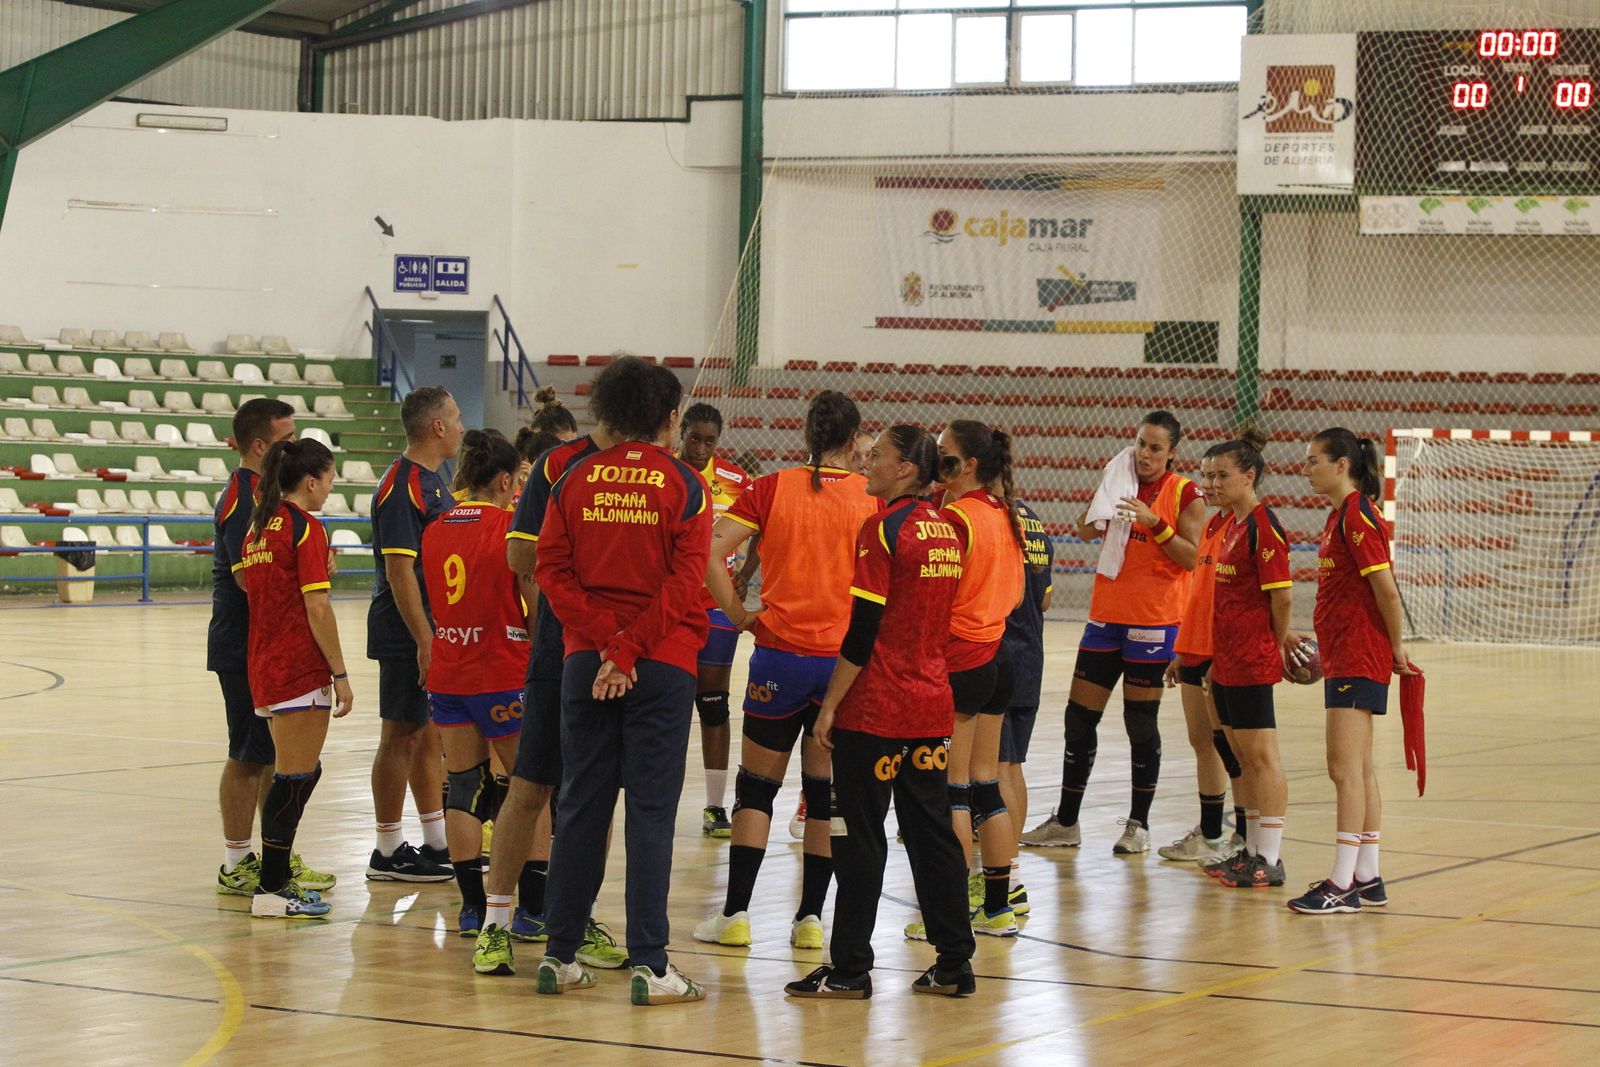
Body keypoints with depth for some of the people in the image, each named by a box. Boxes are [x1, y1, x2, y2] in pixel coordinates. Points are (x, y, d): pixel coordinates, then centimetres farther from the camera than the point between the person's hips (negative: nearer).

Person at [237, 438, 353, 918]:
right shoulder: (307, 528, -12)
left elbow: (247, 586, 18)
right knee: (295, 777, -4)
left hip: (265, 666, 9)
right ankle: (271, 889, -3)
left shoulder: (259, 527, 13)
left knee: (297, 773, 18)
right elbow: (317, 609, -15)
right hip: (301, 671, -9)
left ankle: (279, 876, 23)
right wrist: (340, 673, -13)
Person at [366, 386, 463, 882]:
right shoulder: (401, 486, -17)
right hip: (407, 633, -10)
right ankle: (388, 853, 4)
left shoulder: (433, 482, 14)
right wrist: (424, 641, -24)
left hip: (434, 628, 10)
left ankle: (437, 845, 21)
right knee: (401, 736, -3)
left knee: (430, 734, 14)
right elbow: (399, 570, -21)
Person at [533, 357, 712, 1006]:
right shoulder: (685, 487, -3)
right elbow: (681, 585, -11)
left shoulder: (575, 481, 5)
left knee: (581, 807, 9)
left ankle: (560, 957, 12)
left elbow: (551, 569, -2)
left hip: (586, 660, 3)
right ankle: (648, 966, -3)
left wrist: (604, 640, -7)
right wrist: (628, 652, -11)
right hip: (663, 664, -3)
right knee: (651, 812, -1)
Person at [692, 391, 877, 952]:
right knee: (825, 790, 10)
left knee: (757, 785, 9)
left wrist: (736, 613, 0)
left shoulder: (772, 488, -2)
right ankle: (810, 917, 10)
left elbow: (711, 552, -10)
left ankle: (735, 914, 7)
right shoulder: (872, 496, -1)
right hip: (846, 662, 1)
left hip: (781, 655, 0)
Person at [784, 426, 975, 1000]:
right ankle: (955, 963, 13)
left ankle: (850, 969, 4)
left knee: (860, 838, 0)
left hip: (874, 711, -7)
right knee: (932, 833, 11)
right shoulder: (947, 529, 9)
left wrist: (831, 704, -11)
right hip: (932, 706, 7)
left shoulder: (882, 529, -13)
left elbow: (862, 630, -16)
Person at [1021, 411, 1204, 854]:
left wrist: (1154, 522, -20)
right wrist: (1109, 486, -13)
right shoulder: (1122, 482, 9)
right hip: (1106, 616, 5)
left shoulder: (1184, 493, -5)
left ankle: (1138, 824, 12)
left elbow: (1194, 558, -11)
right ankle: (1066, 822, 15)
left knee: (1141, 722, 0)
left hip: (1152, 622, -5)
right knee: (1080, 716, 6)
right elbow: (1086, 531, -3)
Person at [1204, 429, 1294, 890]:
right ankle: (1254, 852, 20)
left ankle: (1270, 861, -1)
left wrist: (1279, 644, -3)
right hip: (1228, 660, 9)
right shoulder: (1232, 525, 14)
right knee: (1245, 757, 13)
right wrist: (1218, 655, 17)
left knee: (1262, 755, -5)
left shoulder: (1263, 527, -14)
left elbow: (1282, 596, -16)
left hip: (1253, 662, -9)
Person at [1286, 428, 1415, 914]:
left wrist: (1397, 647, -8)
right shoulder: (1340, 515, 14)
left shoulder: (1357, 515, -15)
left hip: (1358, 659, -10)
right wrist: (1322, 646, 19)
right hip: (1344, 658, 10)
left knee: (1345, 767, -11)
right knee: (1359, 768, 13)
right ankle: (1367, 879, 18)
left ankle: (1343, 886, -11)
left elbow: (1385, 588, -17)